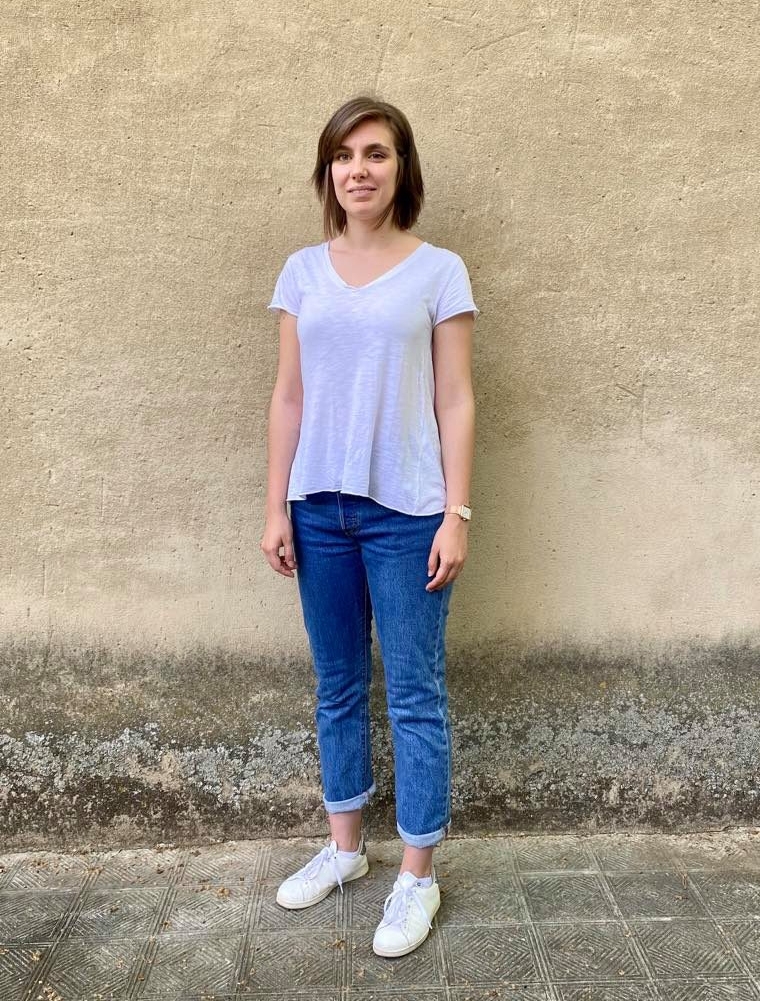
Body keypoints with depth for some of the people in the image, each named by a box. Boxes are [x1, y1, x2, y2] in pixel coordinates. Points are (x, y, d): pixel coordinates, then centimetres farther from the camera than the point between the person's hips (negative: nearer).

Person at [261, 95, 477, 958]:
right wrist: (276, 508, 4)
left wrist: (455, 513, -8)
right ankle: (344, 847, 33)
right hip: (320, 507, 4)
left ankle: (417, 876, 20)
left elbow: (454, 402, -2)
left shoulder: (439, 271, 0)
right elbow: (288, 396, 8)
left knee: (414, 695, 4)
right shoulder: (302, 271, 8)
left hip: (406, 512, -3)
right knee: (337, 687, 15)